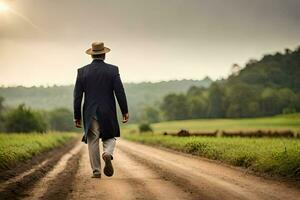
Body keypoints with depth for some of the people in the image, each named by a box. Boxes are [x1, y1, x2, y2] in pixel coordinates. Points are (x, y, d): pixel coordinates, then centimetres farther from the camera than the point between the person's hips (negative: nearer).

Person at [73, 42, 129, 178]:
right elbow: (120, 92, -6)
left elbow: (77, 96, 0)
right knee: (109, 137, 15)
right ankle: (108, 154, -15)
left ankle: (96, 171, 6)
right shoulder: (113, 70, -3)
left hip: (90, 113, 1)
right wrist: (125, 111, 1)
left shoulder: (82, 71, 0)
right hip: (108, 113, 0)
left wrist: (77, 116, 6)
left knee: (93, 141, 8)